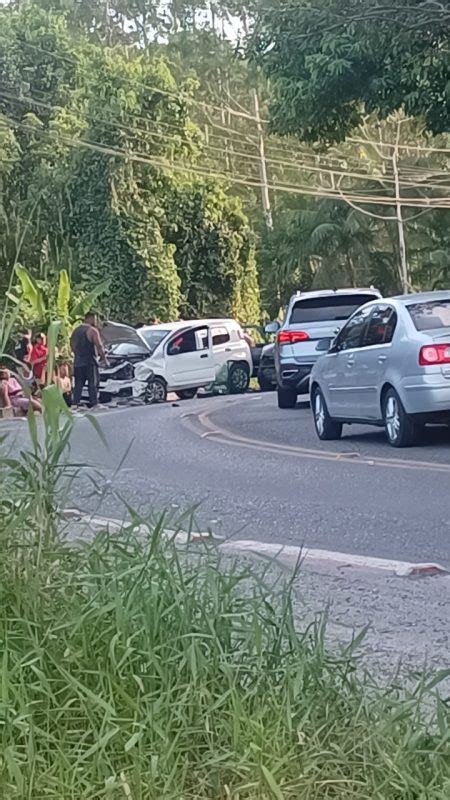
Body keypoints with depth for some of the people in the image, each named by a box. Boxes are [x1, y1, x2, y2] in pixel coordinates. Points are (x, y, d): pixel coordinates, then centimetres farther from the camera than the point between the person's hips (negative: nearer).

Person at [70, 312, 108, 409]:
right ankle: (94, 404, -7)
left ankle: (75, 404, 4)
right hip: (89, 362, -7)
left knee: (78, 384, 9)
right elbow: (99, 346, -14)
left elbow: (72, 345, 18)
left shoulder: (76, 330, 14)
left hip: (77, 362, 7)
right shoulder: (92, 330, -9)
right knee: (93, 383, -3)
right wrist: (104, 358, -6)